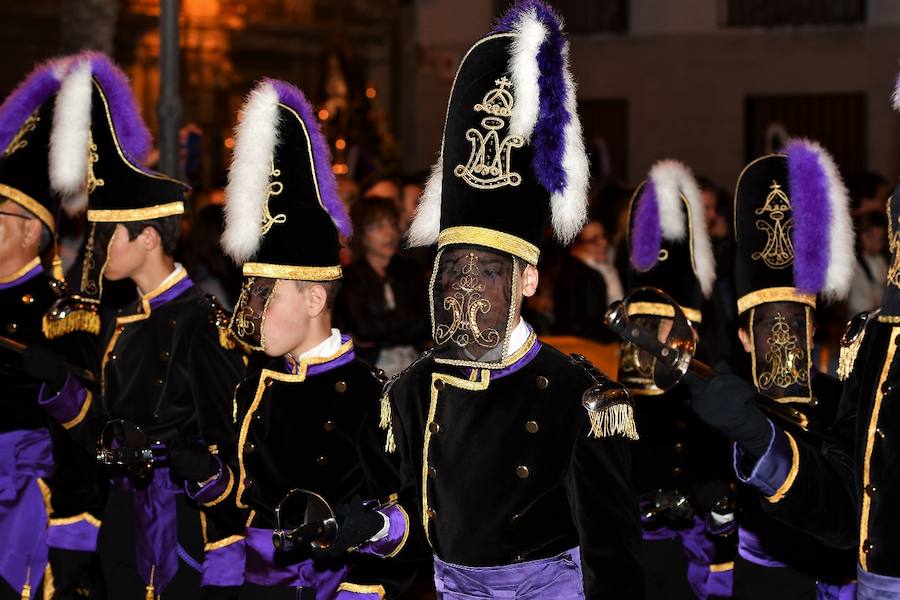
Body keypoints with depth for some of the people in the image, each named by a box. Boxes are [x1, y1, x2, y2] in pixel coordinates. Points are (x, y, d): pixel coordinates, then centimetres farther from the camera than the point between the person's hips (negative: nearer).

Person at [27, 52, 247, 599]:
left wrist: (165, 456, -26)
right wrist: (57, 382, -3)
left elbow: (234, 454, -13)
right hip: (124, 530, 8)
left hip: (187, 536, -8)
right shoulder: (121, 324, 12)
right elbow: (107, 429, 11)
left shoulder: (205, 325, -13)